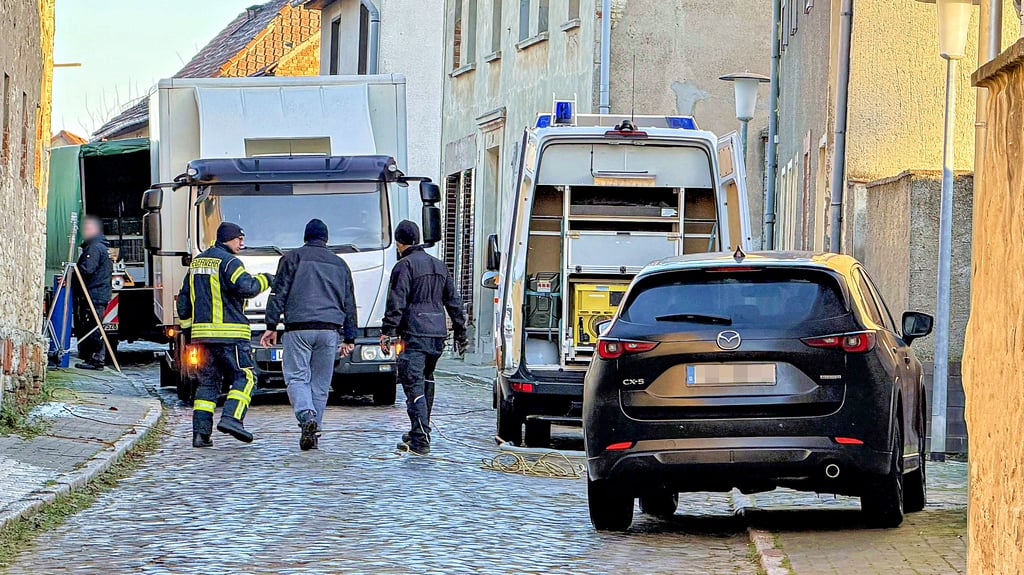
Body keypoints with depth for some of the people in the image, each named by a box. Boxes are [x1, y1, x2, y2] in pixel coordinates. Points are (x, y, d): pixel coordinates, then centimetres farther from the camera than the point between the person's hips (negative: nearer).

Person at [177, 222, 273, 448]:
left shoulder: (197, 263, 19)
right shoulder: (228, 262, -7)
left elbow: (184, 299, 23)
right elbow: (246, 287, -20)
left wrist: (188, 325, 29)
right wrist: (265, 279, -3)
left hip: (202, 332, 7)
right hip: (230, 332, -7)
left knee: (208, 382, 10)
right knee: (243, 376, -1)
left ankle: (200, 432, 3)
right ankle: (231, 418, -19)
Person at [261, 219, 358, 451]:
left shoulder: (293, 258, 6)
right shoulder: (340, 264, 18)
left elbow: (279, 294, 0)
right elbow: (349, 305, 19)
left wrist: (271, 326, 1)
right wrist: (349, 339, 22)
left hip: (298, 328, -3)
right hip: (329, 330, 3)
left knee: (296, 377, -3)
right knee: (321, 383, 8)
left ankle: (306, 415, -28)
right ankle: (314, 430, 7)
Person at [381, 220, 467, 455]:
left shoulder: (404, 266, -4)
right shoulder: (439, 266, 18)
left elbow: (396, 304, -13)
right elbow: (454, 302, 22)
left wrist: (387, 333, -12)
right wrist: (460, 334, 27)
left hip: (414, 334, -7)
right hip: (438, 334, 7)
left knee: (414, 385, -10)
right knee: (427, 381, 20)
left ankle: (420, 440, -19)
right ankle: (419, 433, 28)